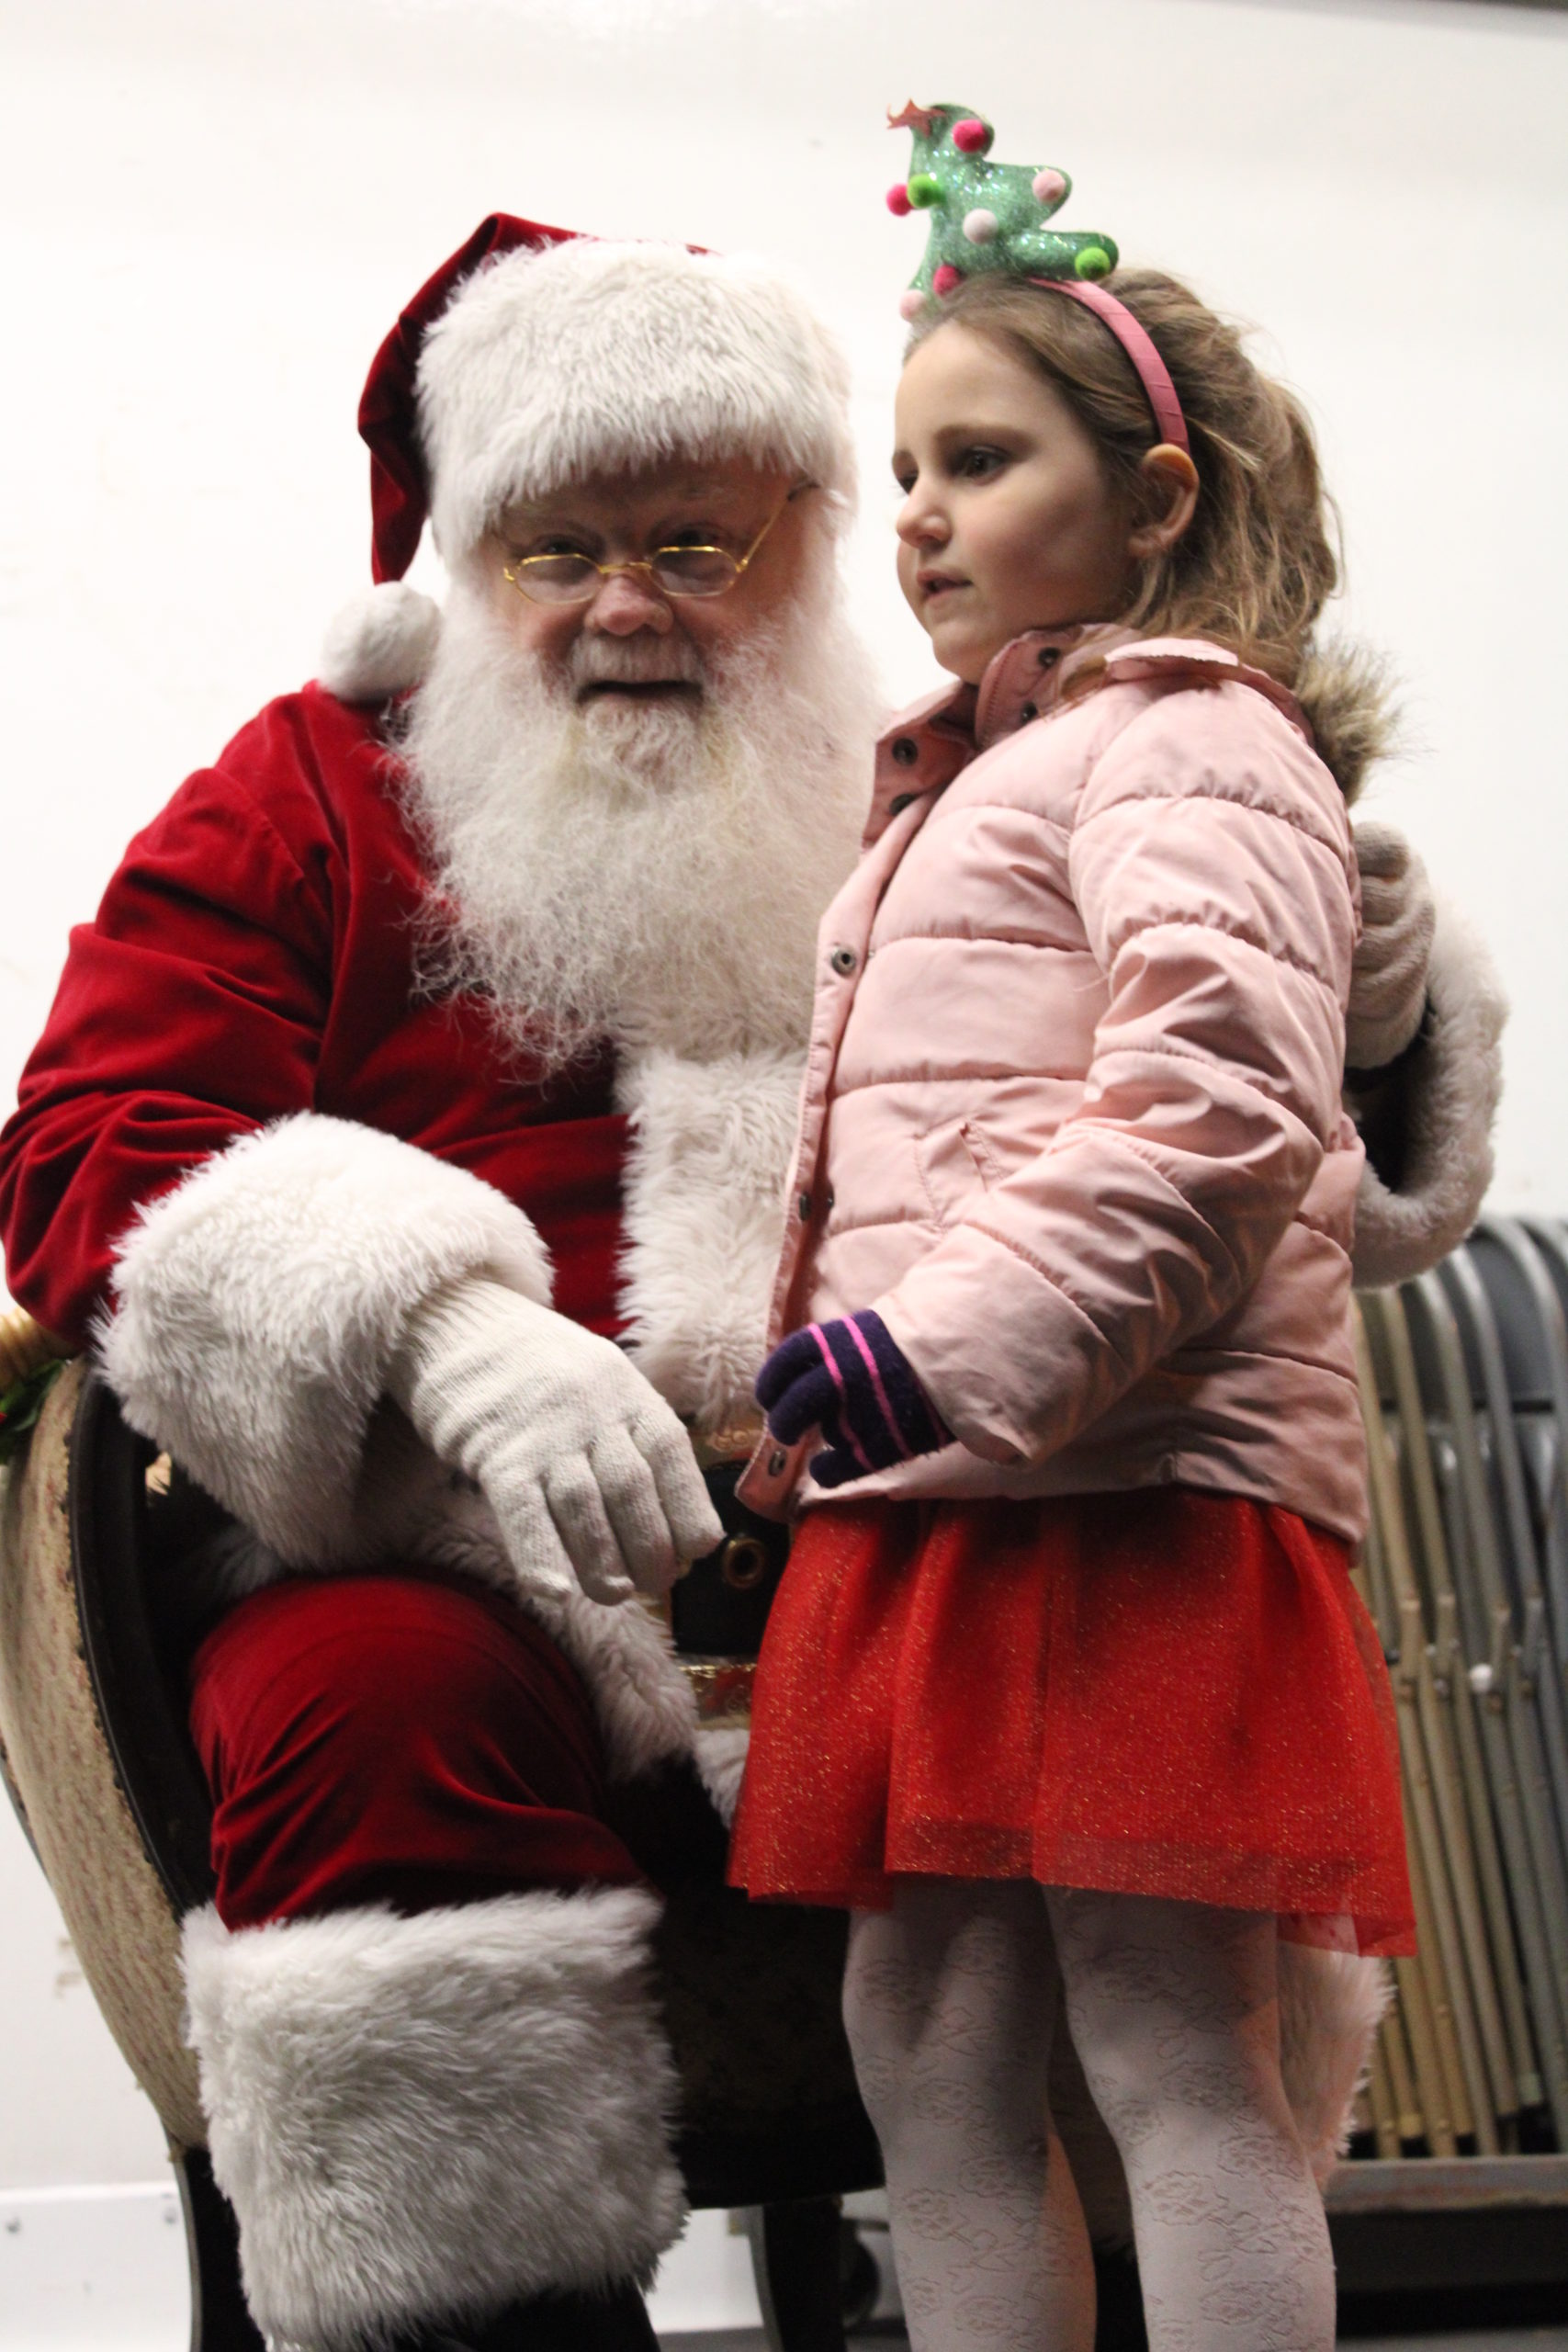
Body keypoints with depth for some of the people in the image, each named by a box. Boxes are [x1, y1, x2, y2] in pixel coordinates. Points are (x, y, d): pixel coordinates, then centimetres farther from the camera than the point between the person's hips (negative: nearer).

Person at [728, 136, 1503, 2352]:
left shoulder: (1188, 743, -3)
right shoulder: (959, 792, 27)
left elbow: (1220, 1103, -19)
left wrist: (951, 1345, -23)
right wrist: (825, 1389, 26)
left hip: (1132, 1488, -9)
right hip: (932, 1505, 10)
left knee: (1172, 2054, -7)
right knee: (930, 2043, 8)